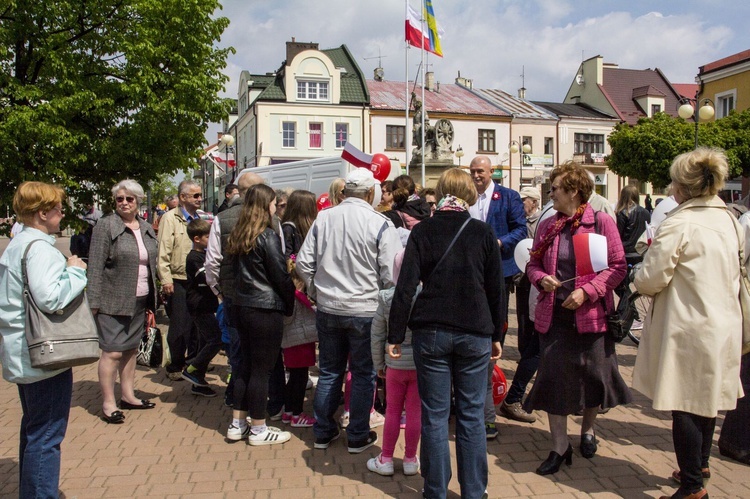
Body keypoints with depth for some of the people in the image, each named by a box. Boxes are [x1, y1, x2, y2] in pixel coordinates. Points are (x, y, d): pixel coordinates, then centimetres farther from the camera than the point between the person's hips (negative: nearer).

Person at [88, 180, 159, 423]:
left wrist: (152, 302, 14)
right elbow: (95, 267, -10)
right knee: (112, 351, -3)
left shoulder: (147, 228, 11)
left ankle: (128, 395, 26)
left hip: (139, 301, 6)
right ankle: (108, 404, 7)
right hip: (113, 301, -6)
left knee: (131, 349, 14)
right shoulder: (106, 226, -7)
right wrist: (94, 302, -15)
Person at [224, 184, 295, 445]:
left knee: (246, 365, 17)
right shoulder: (267, 236, -14)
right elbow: (281, 276, -12)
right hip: (266, 309, -8)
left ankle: (238, 424, 24)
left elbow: (239, 271, 13)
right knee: (261, 369, 2)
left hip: (242, 306, 8)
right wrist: (291, 304, 0)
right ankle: (258, 430, 12)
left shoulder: (239, 236, 9)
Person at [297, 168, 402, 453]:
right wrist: (382, 301, 5)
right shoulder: (380, 224, -13)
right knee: (363, 374, 11)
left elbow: (303, 263, 0)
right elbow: (391, 274, -13)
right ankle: (358, 436, 20)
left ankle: (323, 432, 27)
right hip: (365, 310, -4)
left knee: (329, 371, 17)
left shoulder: (323, 218, -2)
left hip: (328, 309, 4)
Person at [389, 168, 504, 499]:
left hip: (431, 332, 0)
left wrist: (395, 335, -2)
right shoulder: (484, 233, 1)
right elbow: (496, 288, 4)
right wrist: (497, 335, 13)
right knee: (472, 416, 10)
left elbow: (406, 287, -6)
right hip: (475, 334, 1)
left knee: (435, 416, 7)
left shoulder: (422, 232, -1)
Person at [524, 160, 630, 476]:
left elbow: (617, 266, -7)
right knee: (553, 377, 2)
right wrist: (542, 279, -8)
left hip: (591, 314, -2)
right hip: (553, 314, 3)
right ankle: (560, 447, 17)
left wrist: (586, 291, -17)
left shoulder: (602, 222, -5)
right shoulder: (546, 226, 7)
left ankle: (588, 429, 41)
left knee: (593, 374, 11)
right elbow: (533, 264, 14)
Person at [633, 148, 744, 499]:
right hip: (724, 324, 8)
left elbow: (649, 280, -17)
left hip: (688, 328, -8)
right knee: (706, 398, 21)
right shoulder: (729, 220, 6)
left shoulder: (679, 224, -17)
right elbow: (732, 274, 17)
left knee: (684, 406, 2)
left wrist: (642, 281, 5)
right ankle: (700, 463, 39)